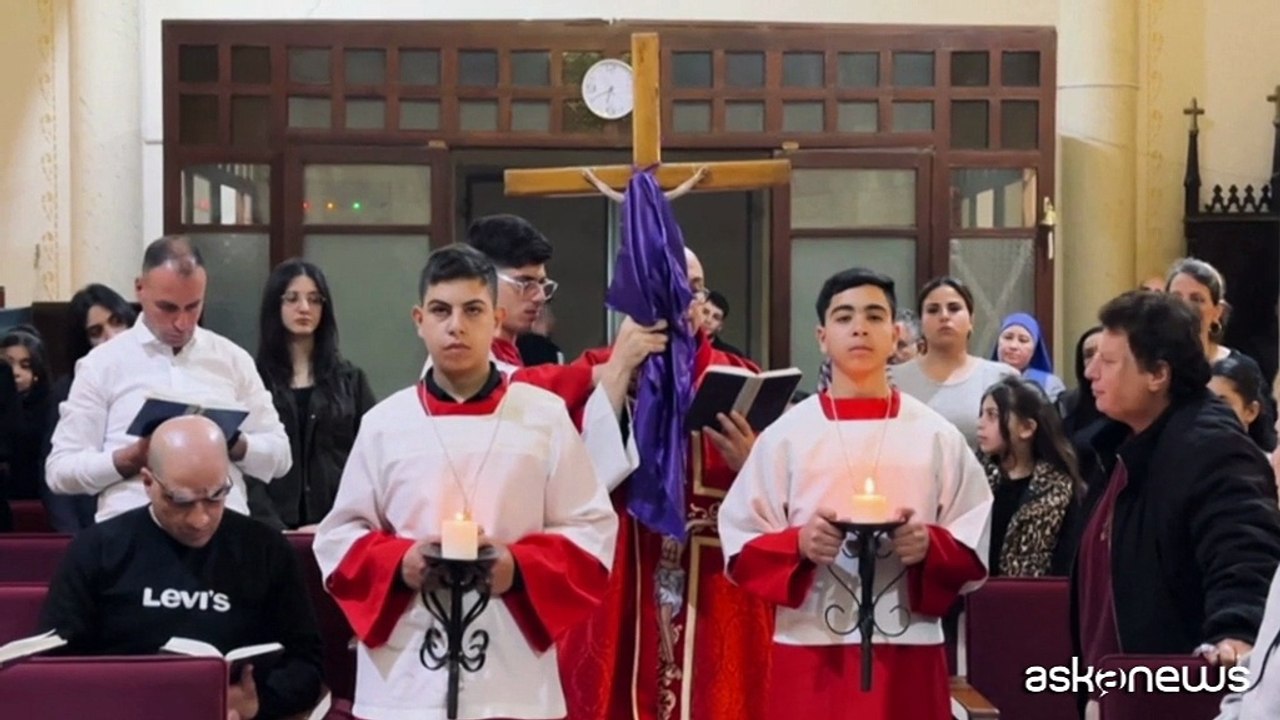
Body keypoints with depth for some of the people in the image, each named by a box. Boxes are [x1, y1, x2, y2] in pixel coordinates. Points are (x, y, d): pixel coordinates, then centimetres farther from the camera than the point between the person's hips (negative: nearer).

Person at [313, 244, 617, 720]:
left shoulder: (546, 416, 3)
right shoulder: (384, 423, 5)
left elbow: (592, 530, 3)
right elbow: (339, 537, 9)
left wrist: (520, 568, -13)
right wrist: (398, 564, -10)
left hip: (512, 679, -1)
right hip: (405, 678, 1)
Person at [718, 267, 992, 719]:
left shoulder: (938, 436, 5)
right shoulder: (785, 435, 3)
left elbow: (974, 551, 6)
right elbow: (742, 550, 3)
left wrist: (931, 546, -14)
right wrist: (798, 544, -16)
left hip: (908, 651, 1)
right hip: (810, 651, -1)